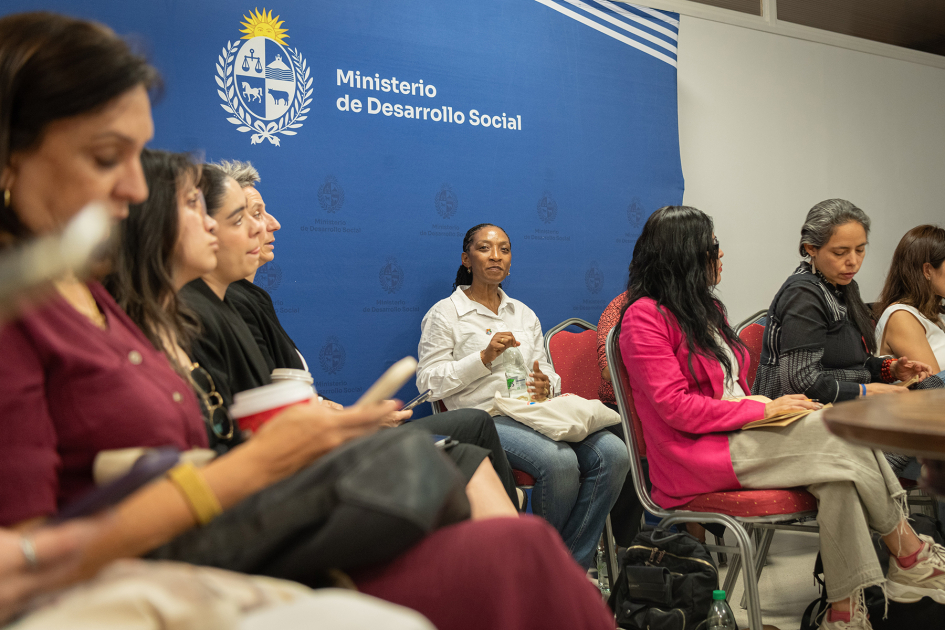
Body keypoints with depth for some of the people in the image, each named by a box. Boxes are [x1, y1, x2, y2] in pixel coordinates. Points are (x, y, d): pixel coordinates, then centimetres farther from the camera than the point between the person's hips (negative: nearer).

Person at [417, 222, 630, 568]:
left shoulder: (524, 314, 24)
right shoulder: (444, 313, 7)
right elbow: (428, 381, -1)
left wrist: (545, 385, -3)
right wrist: (484, 357, -12)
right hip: (487, 418, -6)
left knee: (613, 453, -21)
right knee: (560, 461, -33)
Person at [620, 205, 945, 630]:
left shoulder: (705, 308, 19)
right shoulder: (645, 316, -10)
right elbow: (676, 407, -17)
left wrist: (772, 406, -1)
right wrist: (762, 410, -14)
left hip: (736, 434, 8)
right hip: (694, 457, -8)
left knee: (838, 472, -19)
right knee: (840, 436, -18)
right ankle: (911, 555, 0)